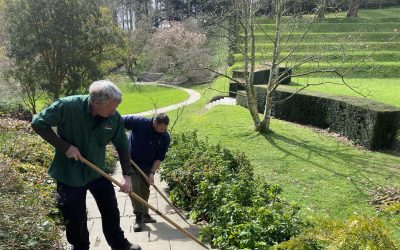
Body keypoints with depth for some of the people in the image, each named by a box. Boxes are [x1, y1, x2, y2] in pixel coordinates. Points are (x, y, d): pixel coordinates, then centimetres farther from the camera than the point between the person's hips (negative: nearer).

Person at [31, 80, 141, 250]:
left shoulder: (114, 117, -16)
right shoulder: (67, 106, -27)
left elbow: (122, 145, -4)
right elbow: (38, 123, -16)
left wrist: (127, 175, -8)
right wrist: (64, 146, -23)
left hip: (98, 172, 4)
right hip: (69, 174, -3)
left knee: (111, 211, 16)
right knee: (75, 219, 11)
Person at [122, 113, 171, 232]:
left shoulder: (165, 138, -17)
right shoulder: (139, 122, -27)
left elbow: (159, 157, -12)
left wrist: (152, 172, -21)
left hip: (147, 166, 3)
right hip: (131, 162, -3)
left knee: (145, 190, 13)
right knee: (134, 187, -14)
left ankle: (144, 214, 30)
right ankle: (139, 217, -4)